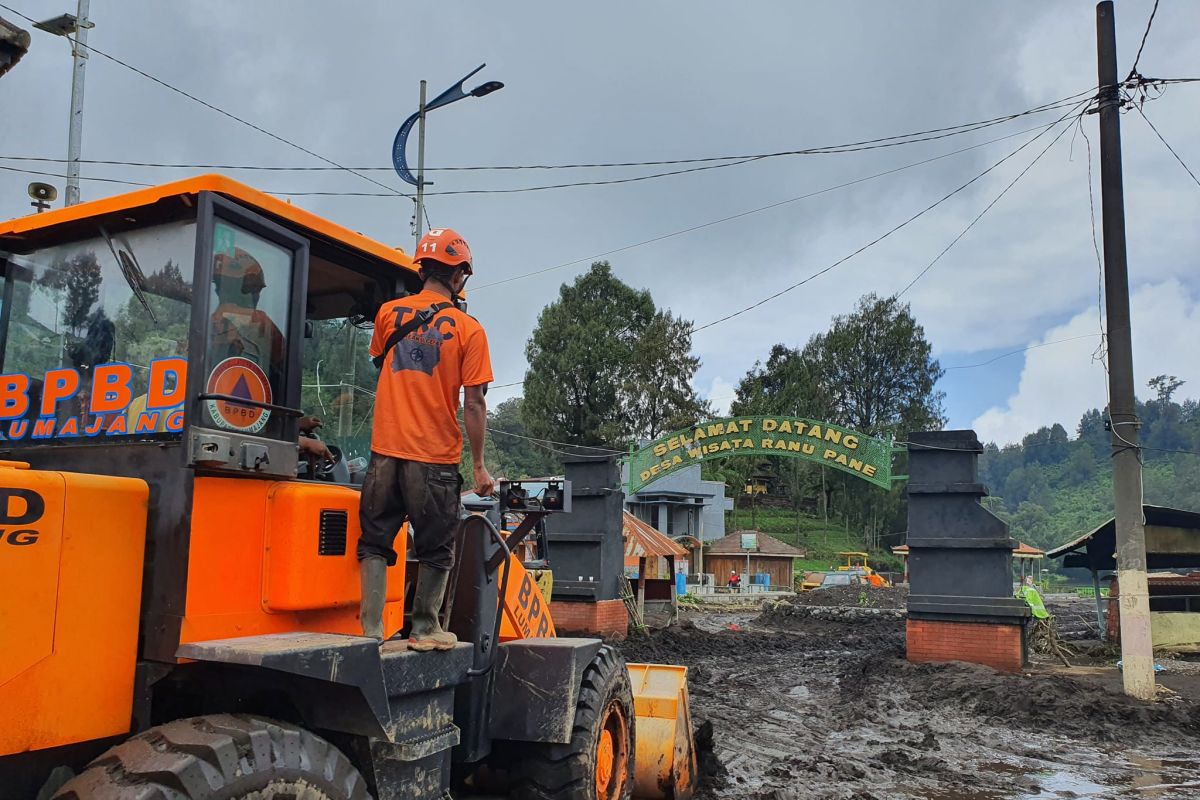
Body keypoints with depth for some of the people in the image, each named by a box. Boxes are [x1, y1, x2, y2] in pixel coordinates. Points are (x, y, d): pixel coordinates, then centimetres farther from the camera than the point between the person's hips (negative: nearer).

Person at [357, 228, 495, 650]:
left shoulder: (389, 312, 5)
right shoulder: (469, 329, -5)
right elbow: (473, 404, -8)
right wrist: (479, 466, -3)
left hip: (386, 451, 3)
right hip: (436, 456, -3)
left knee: (375, 540, 12)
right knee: (436, 549, 11)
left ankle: (371, 629, 11)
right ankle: (425, 629, 17)